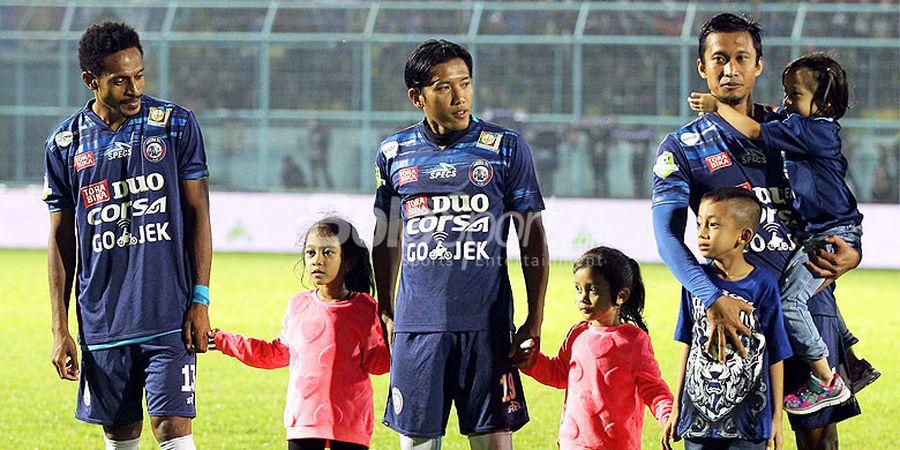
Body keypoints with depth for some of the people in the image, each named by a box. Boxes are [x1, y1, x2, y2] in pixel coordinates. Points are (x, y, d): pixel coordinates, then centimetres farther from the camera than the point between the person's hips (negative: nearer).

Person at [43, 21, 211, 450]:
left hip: (169, 317, -2)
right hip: (102, 324, 2)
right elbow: (61, 240, 9)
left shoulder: (176, 125, 0)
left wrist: (200, 301, -5)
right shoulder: (65, 144, 4)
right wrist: (60, 329, 5)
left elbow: (198, 213, 3)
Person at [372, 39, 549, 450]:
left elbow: (532, 237, 4)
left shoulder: (505, 148, 2)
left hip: (486, 324, -2)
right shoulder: (394, 153, 8)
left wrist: (535, 319, -1)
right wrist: (385, 315, 18)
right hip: (417, 325, 2)